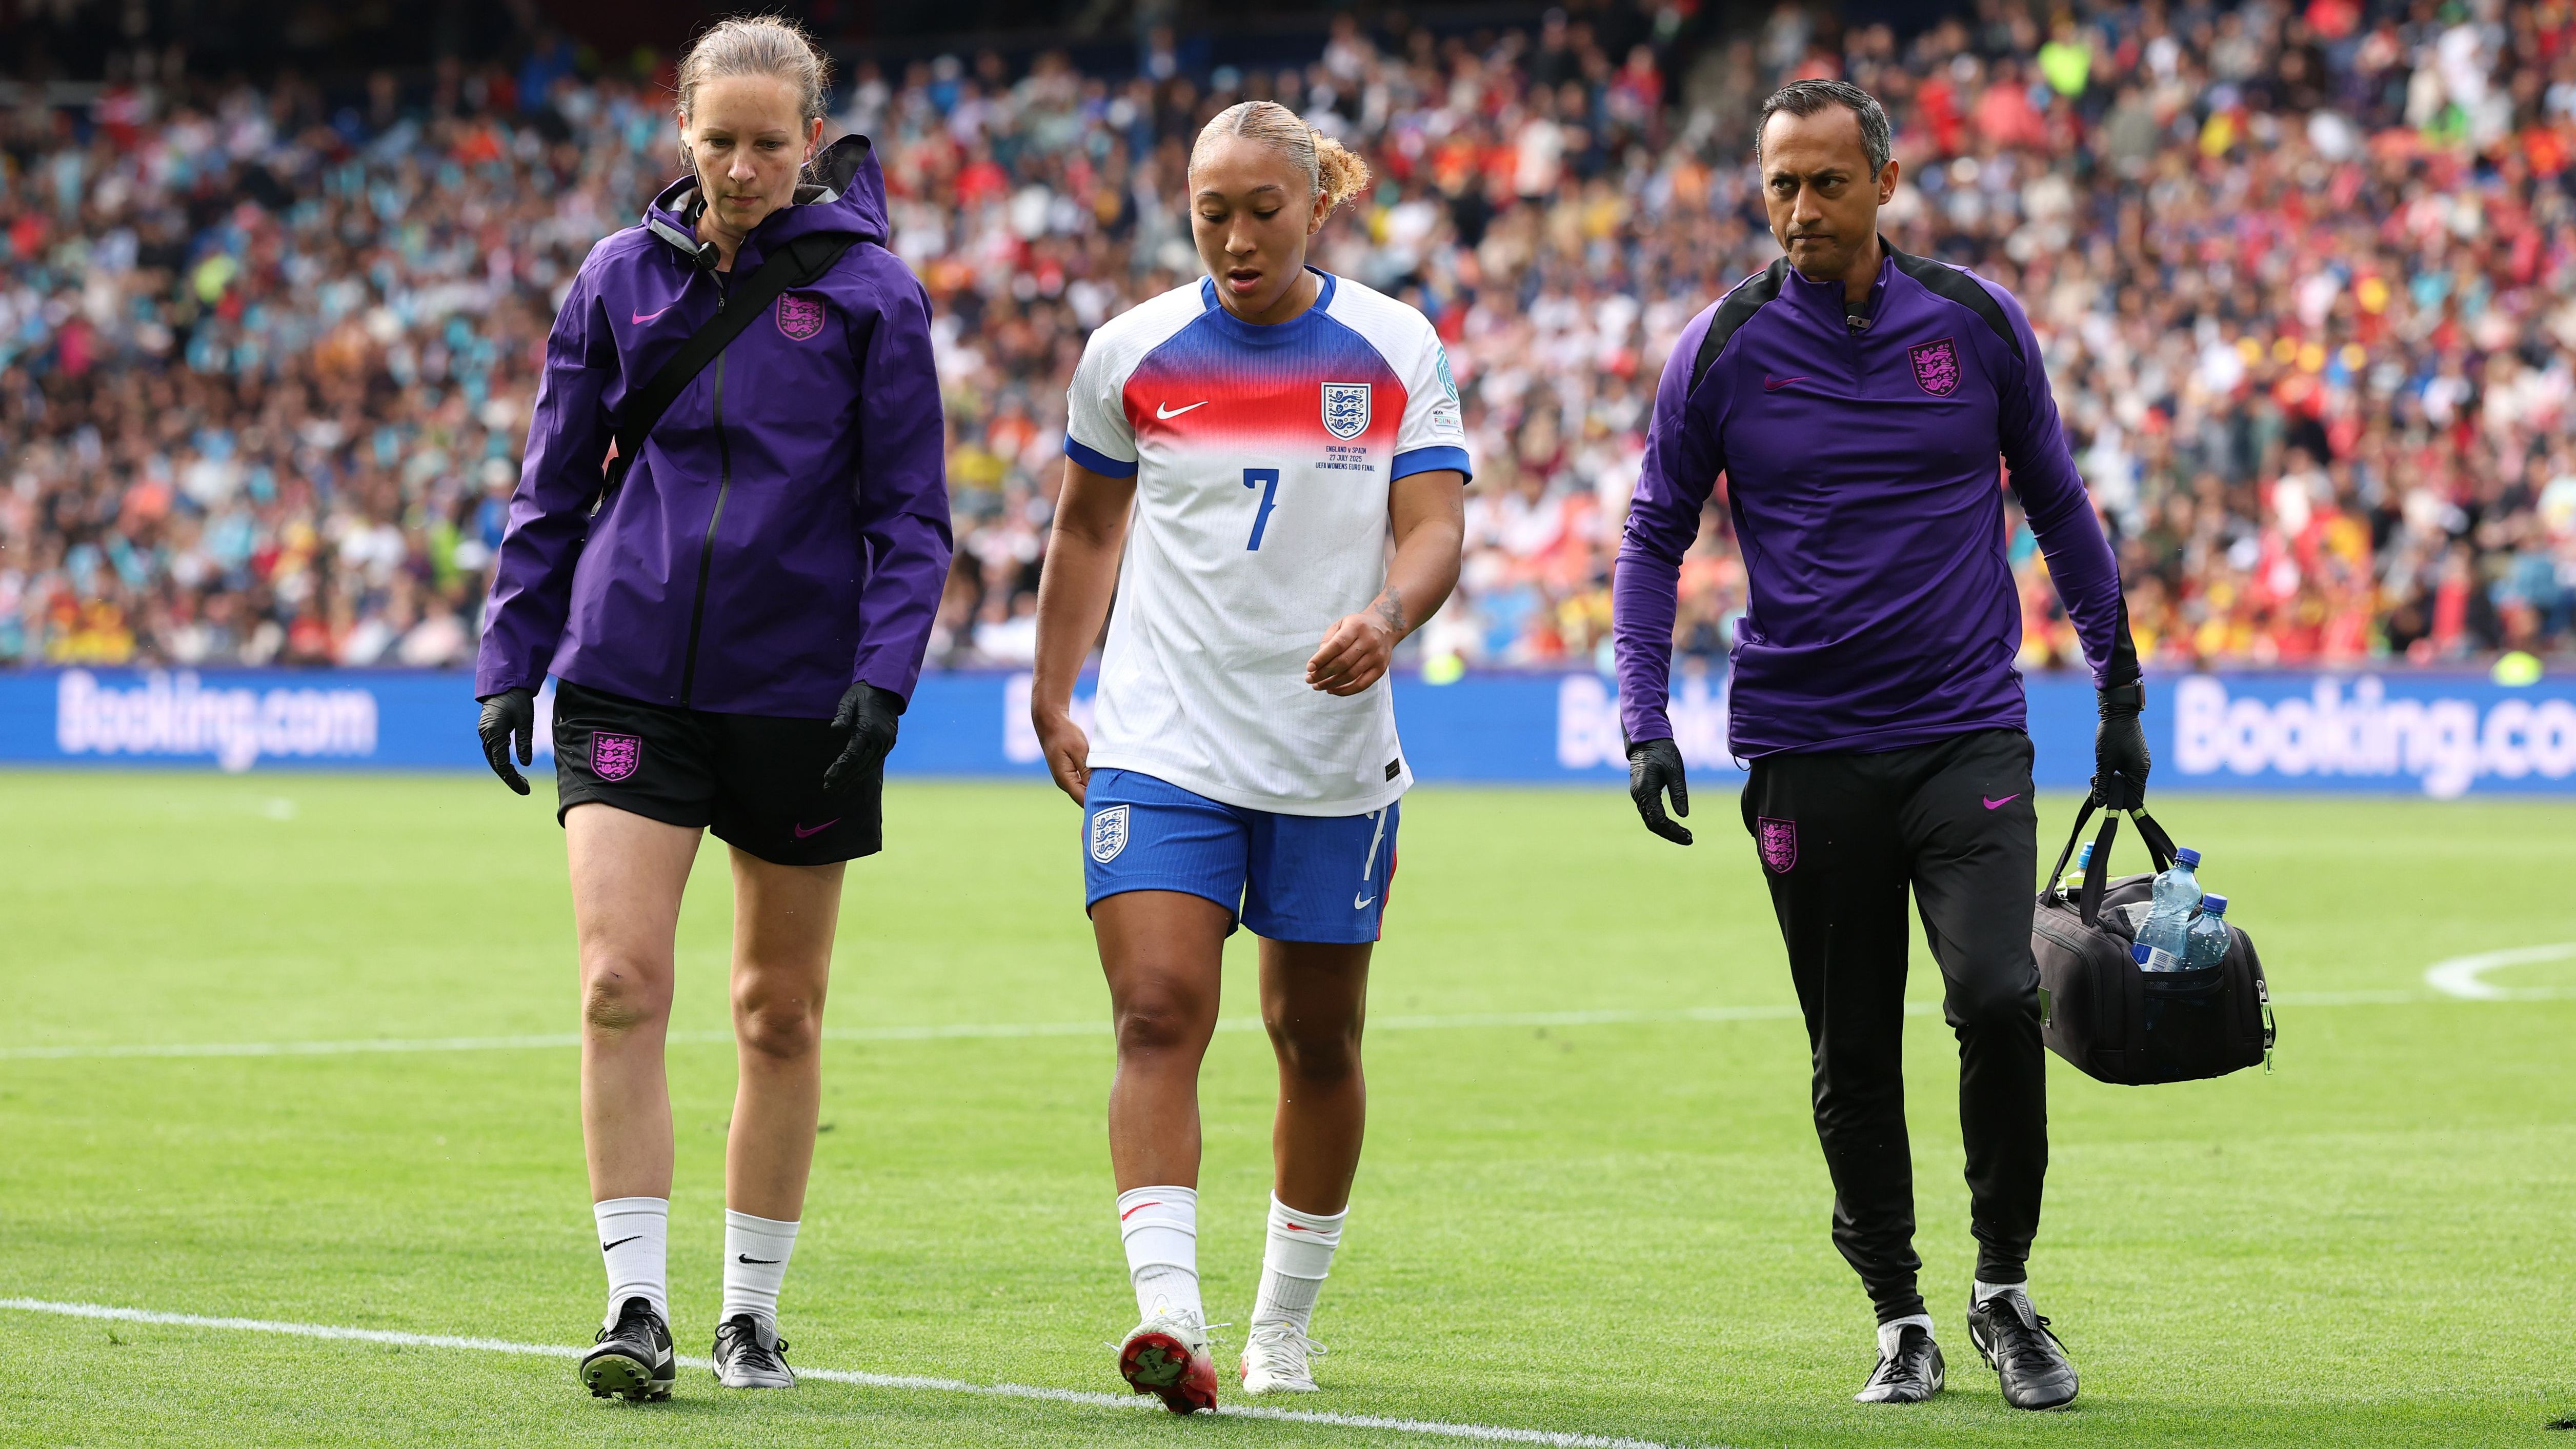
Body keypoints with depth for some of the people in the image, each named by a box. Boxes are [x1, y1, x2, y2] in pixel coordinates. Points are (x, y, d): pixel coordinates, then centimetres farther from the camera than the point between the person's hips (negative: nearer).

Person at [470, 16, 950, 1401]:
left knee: (781, 1011, 8)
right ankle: (637, 1306, -9)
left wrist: (883, 672, -12)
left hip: (800, 691, -1)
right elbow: (551, 488, 11)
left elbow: (910, 510, 0)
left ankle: (752, 1310, 20)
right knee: (618, 982, -13)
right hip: (627, 678, 1)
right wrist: (507, 664, 5)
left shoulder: (868, 289, -1)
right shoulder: (621, 277, 5)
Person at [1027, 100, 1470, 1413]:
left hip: (1332, 759, 1)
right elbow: (1087, 527, 15)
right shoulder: (1132, 353, 2)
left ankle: (1285, 1320, 27)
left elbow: (1436, 526, -6)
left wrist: (1387, 617, -27)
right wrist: (1053, 696, 13)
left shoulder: (1396, 351, 0)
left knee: (1317, 1040, 10)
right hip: (1159, 748, -1)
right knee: (1158, 1016, -17)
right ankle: (1170, 1316, -25)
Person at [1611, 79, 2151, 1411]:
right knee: (1852, 1056, 4)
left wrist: (2119, 692, 14)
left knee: (1998, 1000, -17)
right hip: (1803, 745, 1)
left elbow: (2058, 505, 14)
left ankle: (2004, 1290, 1)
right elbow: (1655, 537, 8)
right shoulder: (1722, 349, 0)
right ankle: (1899, 1317, 19)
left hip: (1969, 736, 0)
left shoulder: (1977, 323, 3)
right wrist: (1645, 722, -3)